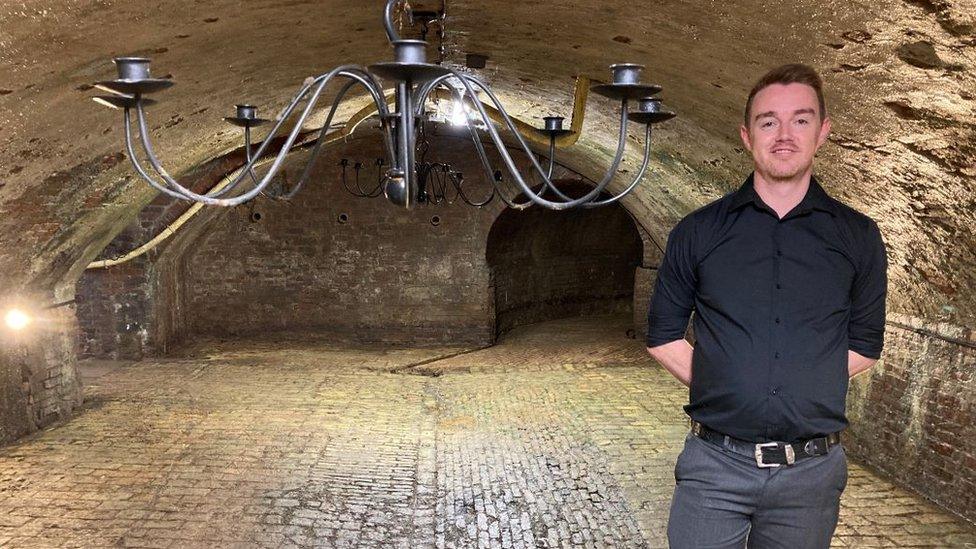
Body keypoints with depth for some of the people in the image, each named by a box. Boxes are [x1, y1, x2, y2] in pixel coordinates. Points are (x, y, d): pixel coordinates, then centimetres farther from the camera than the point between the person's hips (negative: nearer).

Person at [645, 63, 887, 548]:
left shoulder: (857, 237, 4)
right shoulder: (698, 232, 1)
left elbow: (864, 345, 11)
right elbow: (663, 336, 7)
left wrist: (801, 386, 1)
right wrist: (718, 391, -1)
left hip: (812, 471, 2)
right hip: (714, 464, -1)